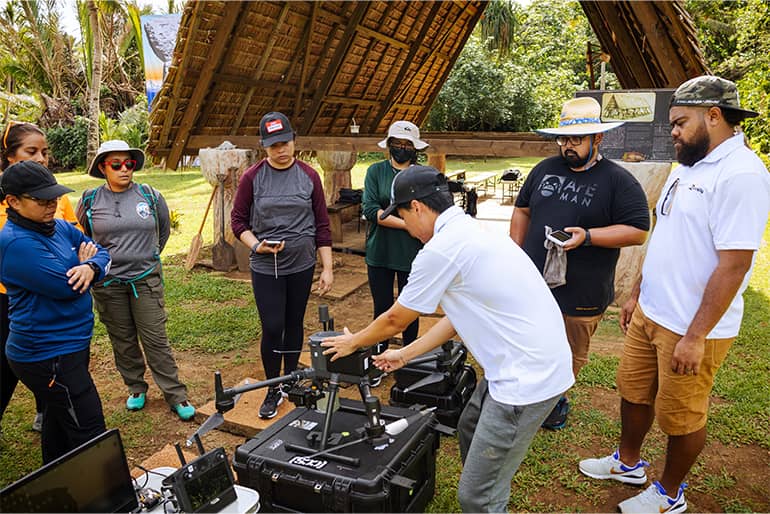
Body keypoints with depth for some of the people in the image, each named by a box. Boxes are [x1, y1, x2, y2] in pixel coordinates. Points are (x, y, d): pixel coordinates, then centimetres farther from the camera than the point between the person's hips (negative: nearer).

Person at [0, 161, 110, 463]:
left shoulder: (61, 228, 5)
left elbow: (102, 253, 4)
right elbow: (67, 287, -26)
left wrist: (90, 267, -19)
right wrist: (80, 263, -4)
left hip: (71, 344, 9)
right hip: (47, 356, -9)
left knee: (59, 421, 24)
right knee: (89, 432, -4)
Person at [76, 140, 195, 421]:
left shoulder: (151, 195, -3)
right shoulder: (90, 200, -1)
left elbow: (164, 230, 14)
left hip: (146, 279, -1)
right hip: (108, 282, 1)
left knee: (156, 339, 0)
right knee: (123, 340, 13)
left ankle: (176, 395, 10)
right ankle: (136, 388, 31)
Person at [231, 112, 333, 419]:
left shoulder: (309, 176, -1)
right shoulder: (252, 178, -4)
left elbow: (322, 224, 1)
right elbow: (238, 220, 2)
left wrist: (328, 269, -1)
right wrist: (256, 245, -17)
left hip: (302, 266, 2)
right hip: (265, 268, -1)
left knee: (294, 324, 14)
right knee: (272, 329, -3)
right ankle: (273, 389, 18)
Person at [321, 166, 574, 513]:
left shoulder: (440, 249, -17)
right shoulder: (470, 232, 12)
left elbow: (395, 321, -4)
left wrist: (354, 342, 15)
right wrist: (404, 355, 24)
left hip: (526, 377, -10)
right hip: (525, 362, 10)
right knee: (470, 429, 28)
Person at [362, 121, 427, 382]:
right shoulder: (376, 171, 1)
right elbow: (370, 209, -11)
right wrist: (407, 224, -16)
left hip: (412, 255, 0)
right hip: (380, 253, 1)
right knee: (382, 309, 10)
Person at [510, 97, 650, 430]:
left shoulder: (618, 180, -7)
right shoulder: (545, 169, 8)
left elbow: (638, 232, -11)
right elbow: (522, 210, 17)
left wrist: (587, 236, -22)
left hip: (580, 294, -4)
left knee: (569, 358, 12)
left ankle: (554, 401, 34)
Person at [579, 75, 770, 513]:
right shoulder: (688, 166, 10)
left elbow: (734, 264, -24)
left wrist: (696, 335, -22)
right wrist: (638, 294, 18)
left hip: (691, 329, -8)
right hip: (650, 313, 9)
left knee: (680, 415, 10)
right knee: (633, 390, 21)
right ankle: (629, 463, 43)